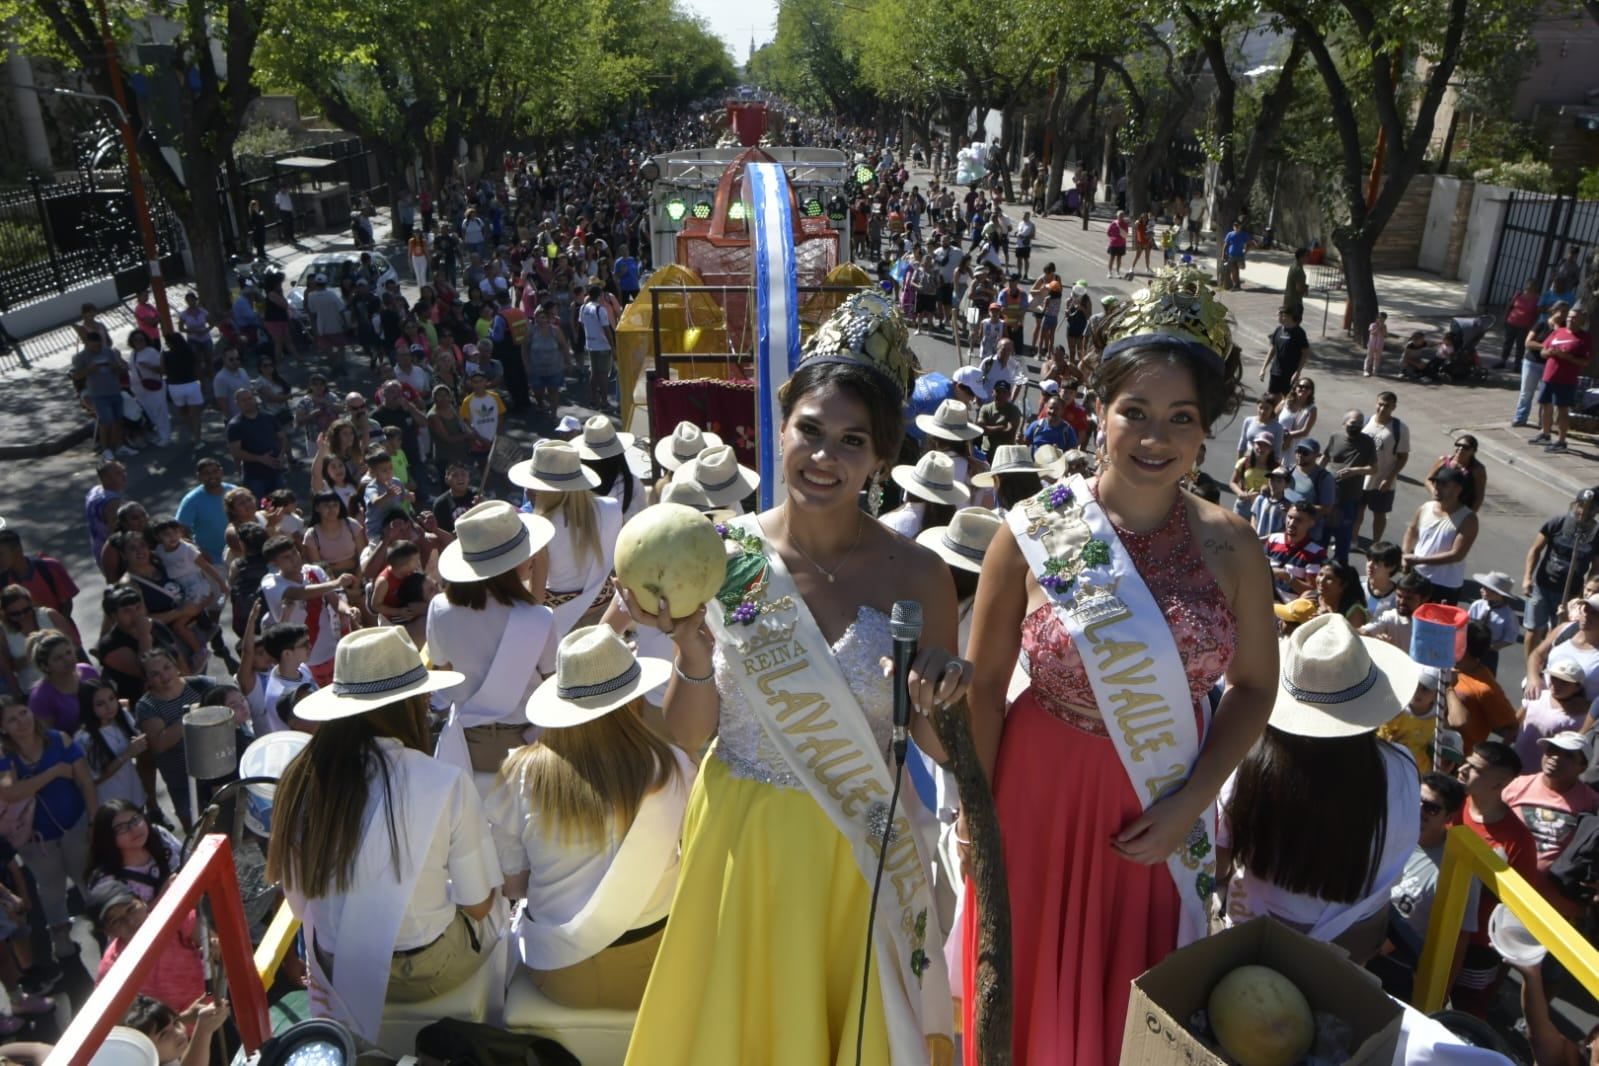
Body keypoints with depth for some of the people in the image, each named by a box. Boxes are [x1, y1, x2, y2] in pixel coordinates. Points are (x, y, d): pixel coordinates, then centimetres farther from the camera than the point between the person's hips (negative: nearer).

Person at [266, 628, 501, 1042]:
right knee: (487, 922, 29)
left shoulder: (302, 776, -13)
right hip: (424, 969, -3)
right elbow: (477, 904, -12)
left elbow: (300, 904, -1)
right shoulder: (445, 783, -23)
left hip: (336, 968, 4)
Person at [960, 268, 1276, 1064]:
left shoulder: (1230, 546, -9)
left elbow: (1254, 685, 0)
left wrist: (1191, 804, -9)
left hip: (1158, 817, 2)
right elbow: (982, 684, -8)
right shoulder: (1032, 534, -15)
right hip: (1041, 797, -1)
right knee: (1030, 993, 20)